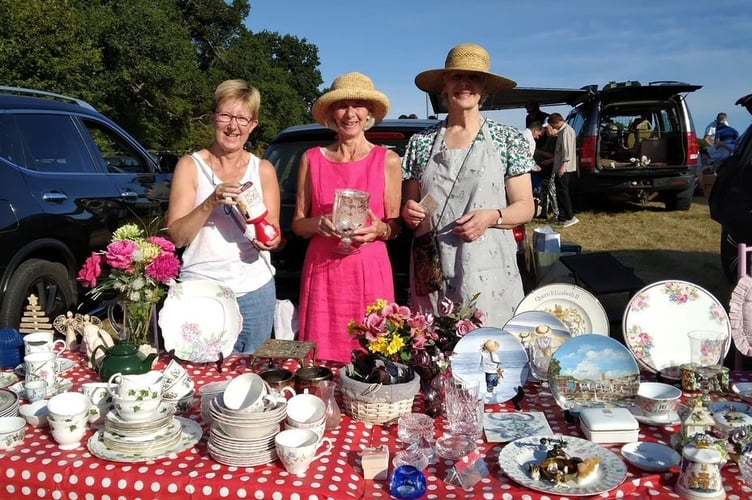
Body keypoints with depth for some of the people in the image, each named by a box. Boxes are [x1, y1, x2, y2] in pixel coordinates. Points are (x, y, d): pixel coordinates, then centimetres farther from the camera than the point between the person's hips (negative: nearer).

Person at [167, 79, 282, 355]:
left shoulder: (263, 170, 6)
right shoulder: (190, 166, 0)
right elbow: (176, 237, -6)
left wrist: (270, 240, -12)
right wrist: (211, 203, -21)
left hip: (255, 292, 2)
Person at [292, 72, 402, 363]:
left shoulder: (388, 161, 3)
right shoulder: (312, 159, 7)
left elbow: (396, 227, 9)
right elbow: (297, 224, 11)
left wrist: (379, 230, -13)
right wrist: (318, 224, -10)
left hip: (370, 271, -1)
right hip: (322, 272, 1)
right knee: (321, 360, 2)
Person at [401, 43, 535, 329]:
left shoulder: (508, 139, 3)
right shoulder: (420, 143, 8)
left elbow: (526, 207, 4)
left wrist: (491, 217, -14)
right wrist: (409, 213, -7)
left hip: (488, 273, -1)